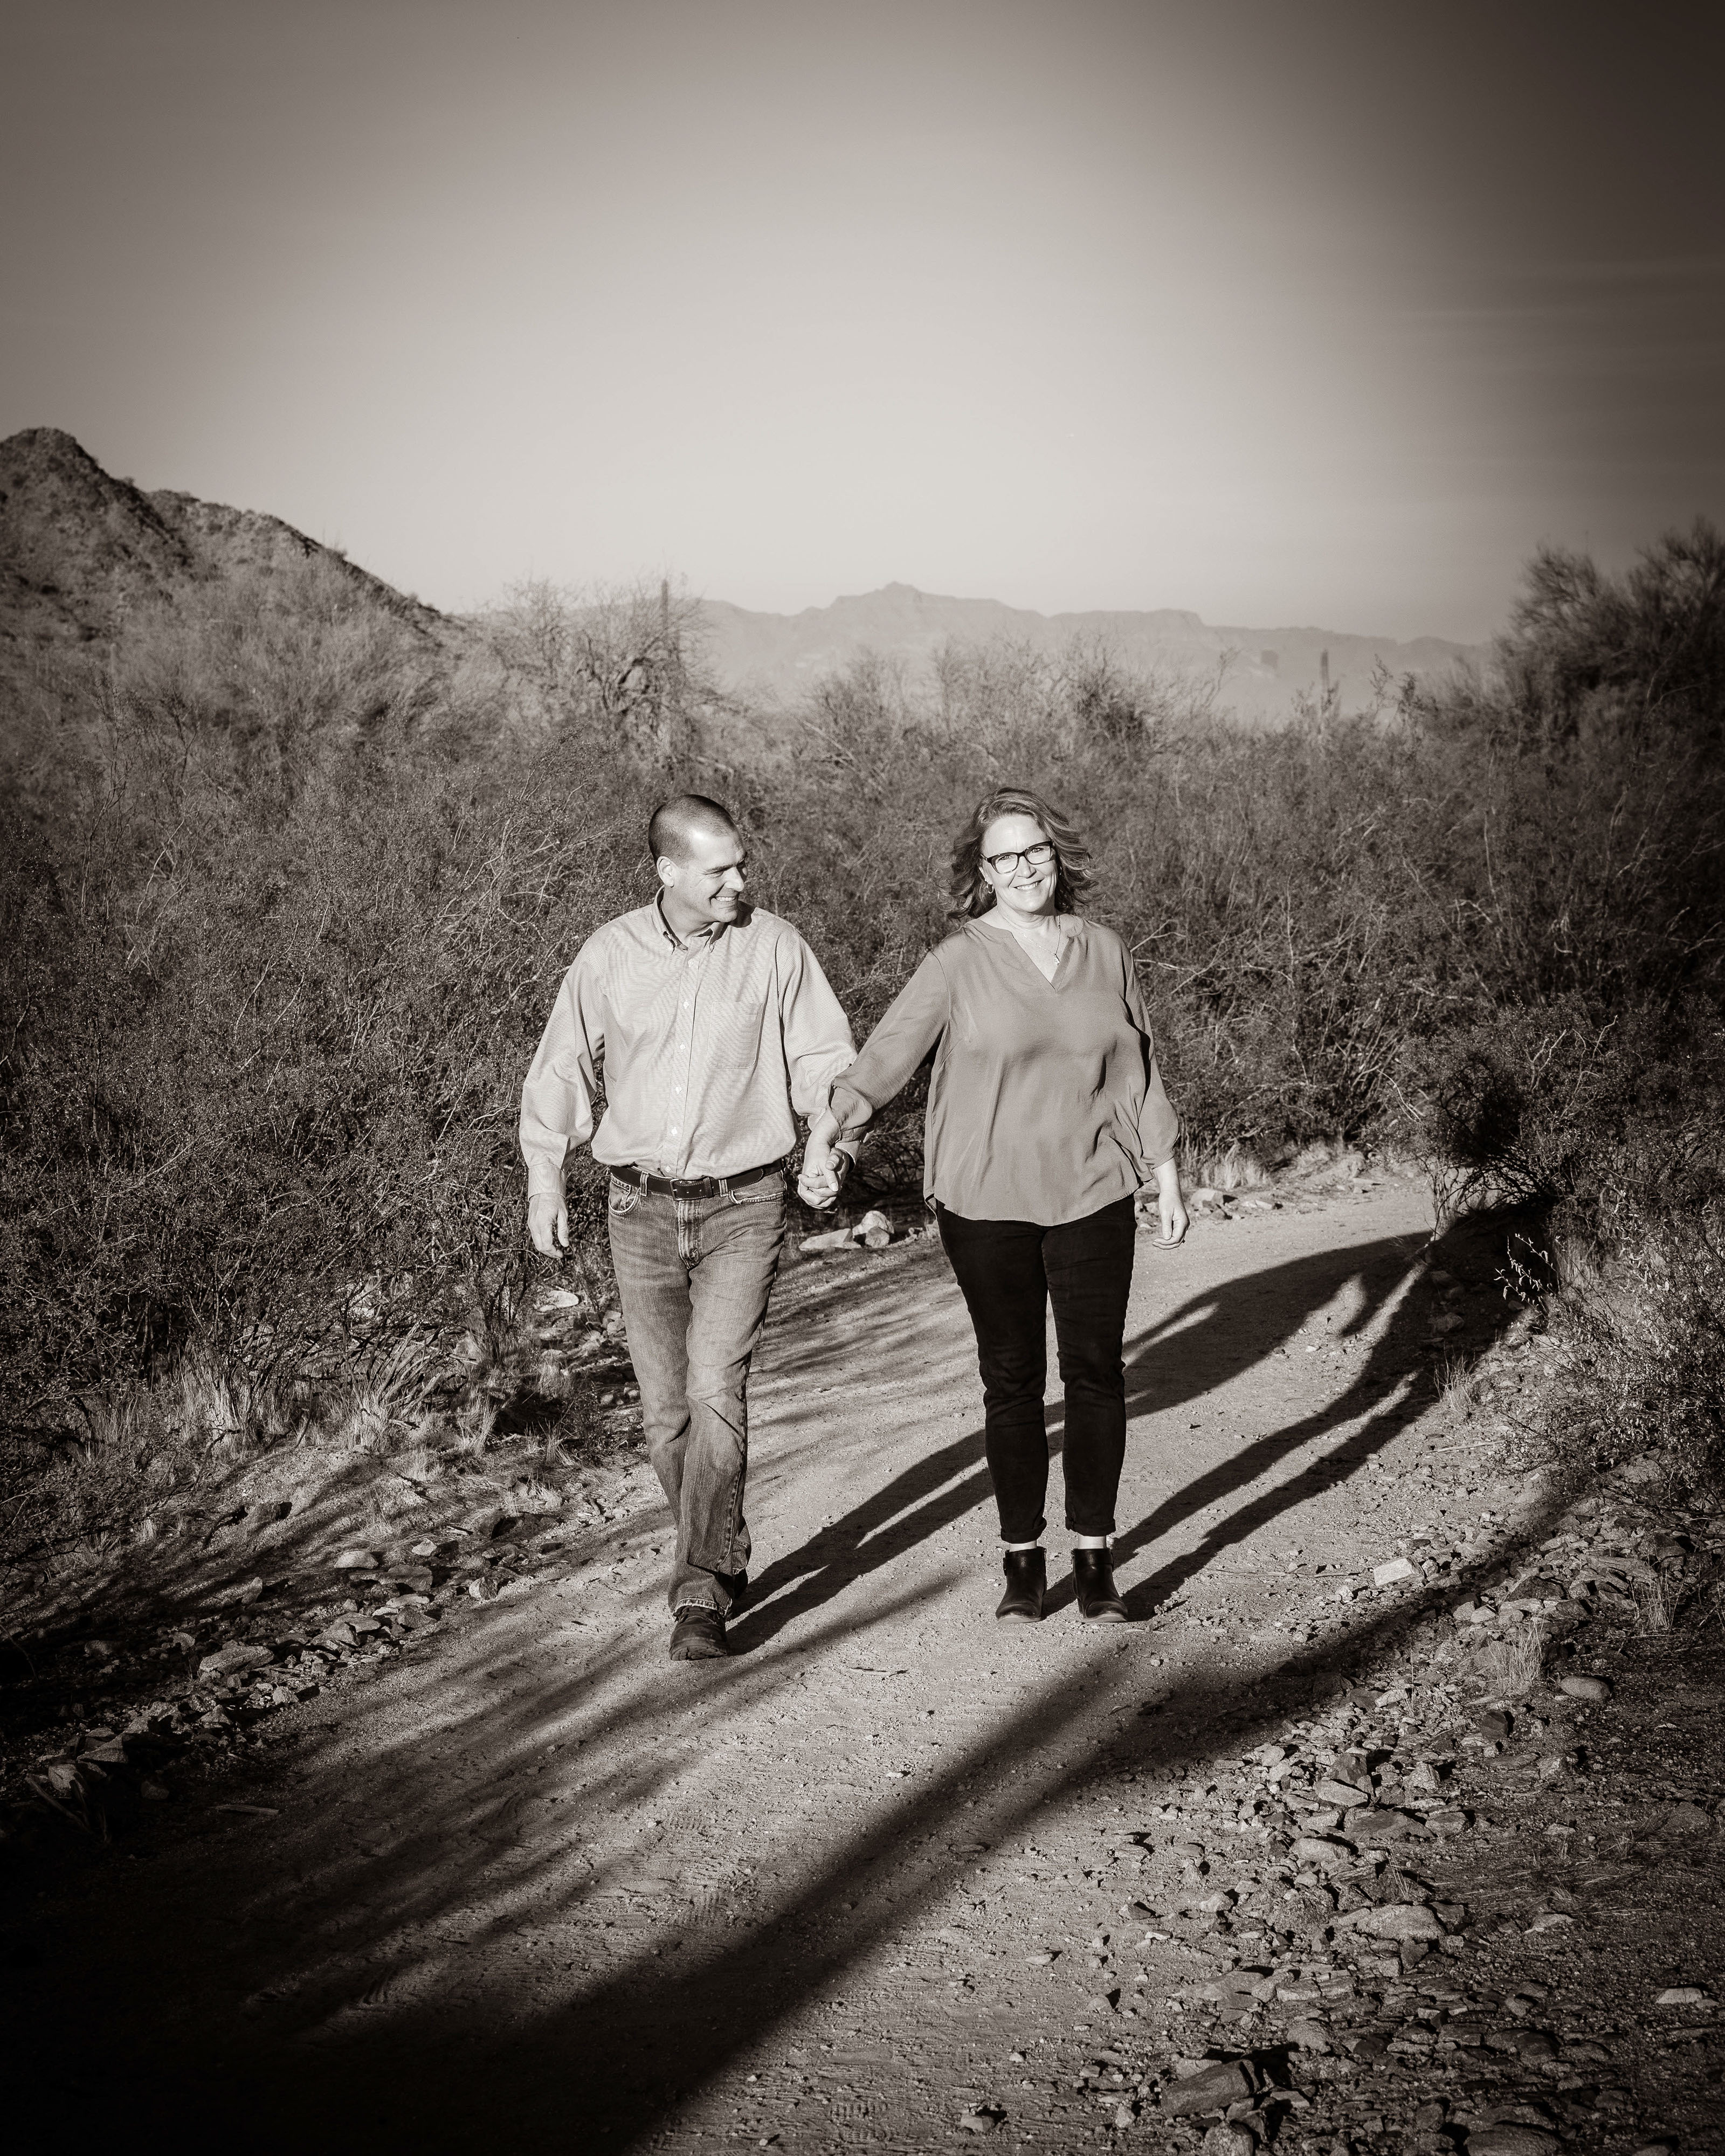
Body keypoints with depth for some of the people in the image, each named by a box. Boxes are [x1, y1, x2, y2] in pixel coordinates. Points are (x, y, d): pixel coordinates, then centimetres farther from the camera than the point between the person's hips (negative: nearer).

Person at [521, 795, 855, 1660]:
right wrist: (543, 1176, 1)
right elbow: (562, 1068, 8)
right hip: (641, 1207, 3)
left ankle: (701, 1595, -11)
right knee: (664, 1406, 7)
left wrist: (830, 1146, -15)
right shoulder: (609, 955, 1)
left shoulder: (774, 948, -3)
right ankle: (724, 1560, 26)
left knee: (716, 1387, -15)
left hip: (743, 1206, -2)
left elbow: (825, 1060, 2)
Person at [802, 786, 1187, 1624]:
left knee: (1096, 1373, 3)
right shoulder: (959, 963, -4)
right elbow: (888, 1051, -12)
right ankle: (1022, 1557, 18)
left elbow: (1138, 1071, 13)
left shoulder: (1104, 951, 6)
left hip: (1092, 1197, 2)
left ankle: (1094, 1557, 14)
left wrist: (1166, 1174, 13)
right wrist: (830, 1120, -28)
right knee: (1012, 1380, 6)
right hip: (988, 1205, -2)